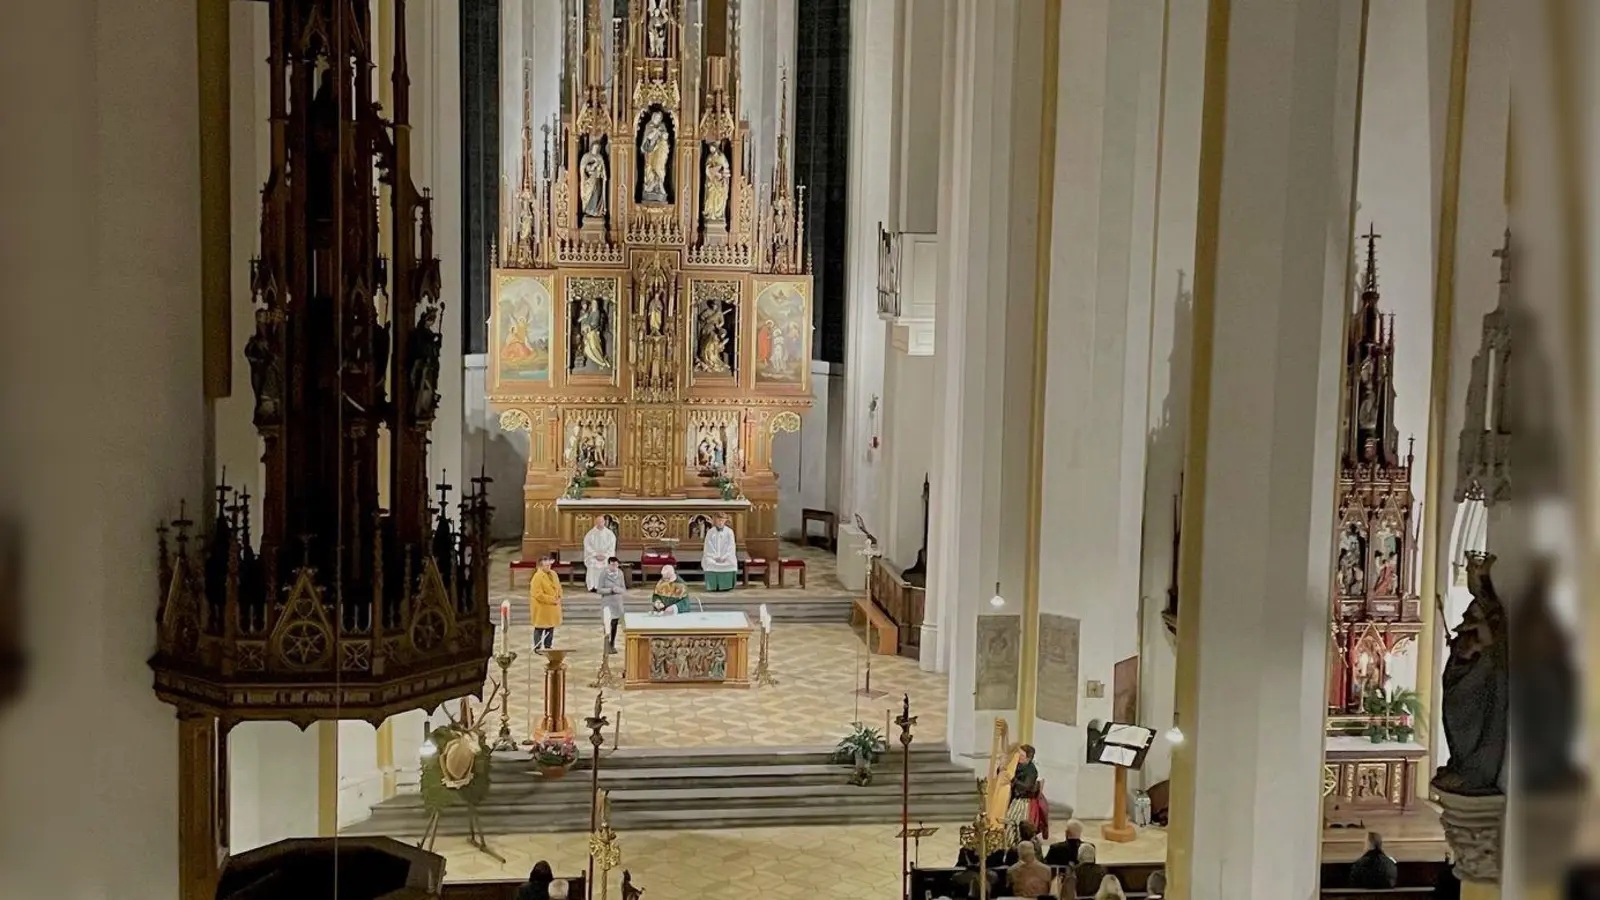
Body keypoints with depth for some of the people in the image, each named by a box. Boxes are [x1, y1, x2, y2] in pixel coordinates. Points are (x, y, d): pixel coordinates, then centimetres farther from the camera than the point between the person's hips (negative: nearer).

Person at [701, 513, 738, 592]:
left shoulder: (729, 532, 5)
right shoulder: (710, 532, 5)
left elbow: (731, 546, 0)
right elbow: (709, 547, 0)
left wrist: (724, 557, -11)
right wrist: (716, 557, -12)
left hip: (726, 556, 0)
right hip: (713, 556, 0)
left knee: (731, 564, -24)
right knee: (709, 564, -25)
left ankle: (726, 586, -14)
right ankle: (714, 586, -17)